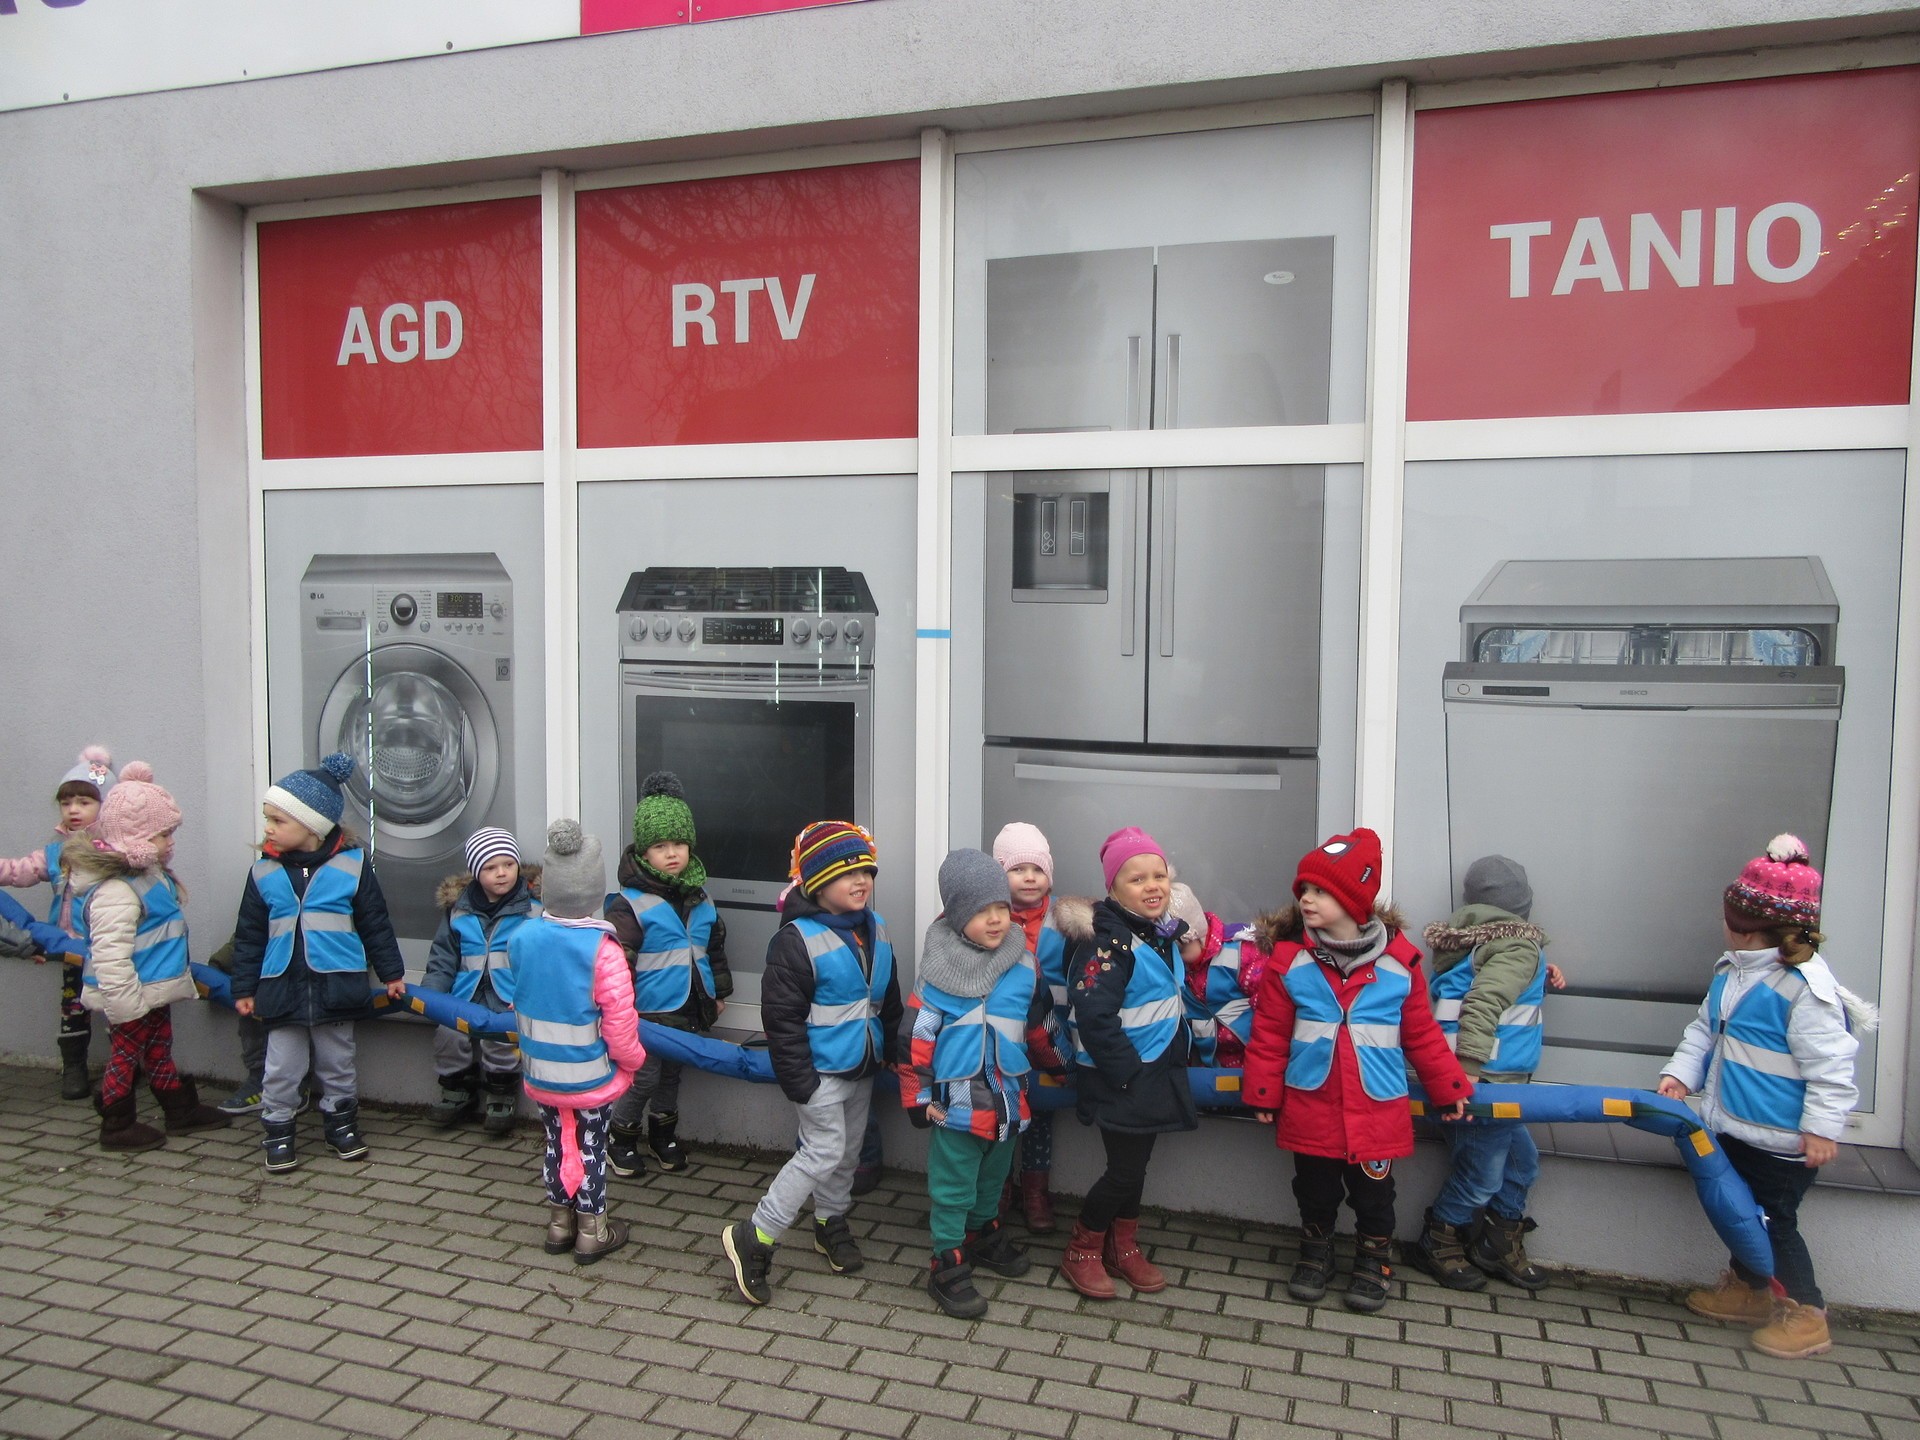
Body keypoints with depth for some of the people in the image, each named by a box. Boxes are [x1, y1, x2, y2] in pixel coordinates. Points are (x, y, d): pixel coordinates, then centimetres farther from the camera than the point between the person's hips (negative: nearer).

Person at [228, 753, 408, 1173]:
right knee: (281, 1071, 7)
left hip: (336, 988, -1)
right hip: (282, 990, 2)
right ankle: (278, 1133, 22)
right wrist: (244, 987, 8)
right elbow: (249, 935, 8)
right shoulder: (264, 871, 1)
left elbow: (375, 925, 2)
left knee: (337, 1066, 13)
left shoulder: (352, 864, -5)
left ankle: (340, 1123, 29)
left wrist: (391, 973, 6)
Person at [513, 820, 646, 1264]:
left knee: (556, 1144, 20)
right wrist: (632, 1058, -2)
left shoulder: (521, 938, -11)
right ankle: (591, 1231, 25)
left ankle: (559, 1223, 35)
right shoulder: (603, 950, -25)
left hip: (540, 1073, 4)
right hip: (591, 1077, -4)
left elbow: (519, 1001, 6)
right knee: (590, 1148, 12)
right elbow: (619, 1020, -20)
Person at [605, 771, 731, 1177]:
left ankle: (663, 1134, 38)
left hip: (688, 1008, 6)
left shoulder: (699, 898, 5)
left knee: (671, 1073, 20)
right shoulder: (630, 903, -16)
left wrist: (720, 991, 19)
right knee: (643, 1077, 3)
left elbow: (715, 945, 17)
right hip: (648, 1011, -6)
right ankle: (621, 1137, 25)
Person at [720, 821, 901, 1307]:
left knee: (847, 1149, 18)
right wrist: (799, 1081, -19)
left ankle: (831, 1222, 39)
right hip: (821, 1070, -7)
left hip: (862, 1067, 7)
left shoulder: (875, 930, 3)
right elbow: (781, 1017, -20)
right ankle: (753, 1238, 2)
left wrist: (891, 1051, 17)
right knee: (824, 1151, -8)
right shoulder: (797, 939, -21)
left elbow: (889, 1000, 16)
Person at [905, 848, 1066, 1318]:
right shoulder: (942, 970, -14)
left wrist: (1059, 1064, 24)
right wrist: (918, 1094, -8)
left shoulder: (1023, 964, -2)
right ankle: (948, 1265, 17)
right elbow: (919, 1033, -10)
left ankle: (983, 1233, 43)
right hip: (957, 1099, -5)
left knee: (993, 1175, 22)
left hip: (1007, 1097, 5)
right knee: (953, 1185, 4)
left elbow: (1040, 1021, 14)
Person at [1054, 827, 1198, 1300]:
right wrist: (1128, 1075, -23)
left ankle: (1123, 1247, 36)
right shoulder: (1106, 943, -22)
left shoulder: (1164, 932, 6)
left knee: (1137, 1162, 18)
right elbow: (1095, 1018, -27)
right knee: (1125, 1168, -2)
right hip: (1119, 1078, -8)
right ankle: (1081, 1252, 19)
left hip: (1156, 1070, 8)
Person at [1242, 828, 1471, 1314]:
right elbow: (1269, 1034, -1)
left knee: (1373, 1193, 12)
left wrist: (1449, 1088, 7)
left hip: (1377, 1108, 0)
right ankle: (1315, 1254, 37)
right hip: (1310, 1107, 1)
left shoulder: (1398, 960, -6)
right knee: (1315, 1192, 15)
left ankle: (1373, 1262, 34)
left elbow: (1422, 1032, 4)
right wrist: (1263, 1093, -1)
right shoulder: (1288, 958, -7)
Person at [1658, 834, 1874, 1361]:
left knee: (1774, 1219, 3)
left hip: (1781, 1138, -9)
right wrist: (1681, 1072, 0)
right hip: (1735, 1125, 9)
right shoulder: (1731, 971, 4)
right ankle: (1747, 1289, 37)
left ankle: (1804, 1312, 19)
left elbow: (1830, 1065, -21)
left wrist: (1822, 1126, -21)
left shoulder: (1804, 987, -23)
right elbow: (1705, 1030, 13)